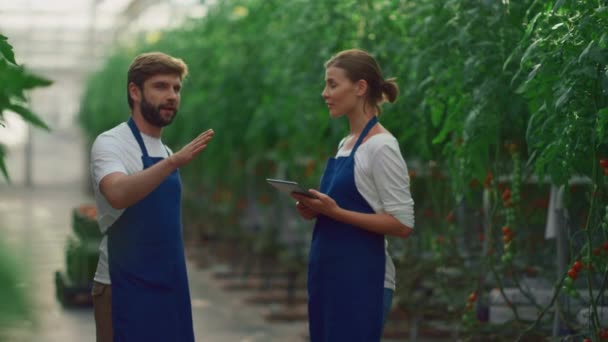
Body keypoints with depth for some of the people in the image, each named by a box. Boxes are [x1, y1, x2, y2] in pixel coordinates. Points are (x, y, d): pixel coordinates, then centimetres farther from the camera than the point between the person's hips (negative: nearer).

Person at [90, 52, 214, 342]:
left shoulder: (165, 153, 13)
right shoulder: (111, 144, -11)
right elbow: (118, 195, -33)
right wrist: (173, 162, -42)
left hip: (168, 287, 8)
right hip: (125, 288, -8)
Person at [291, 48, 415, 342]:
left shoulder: (381, 147, -12)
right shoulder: (345, 144, 13)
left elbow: (403, 224, -17)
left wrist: (336, 212, -22)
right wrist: (318, 209, 3)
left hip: (361, 277, -9)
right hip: (329, 273, 9)